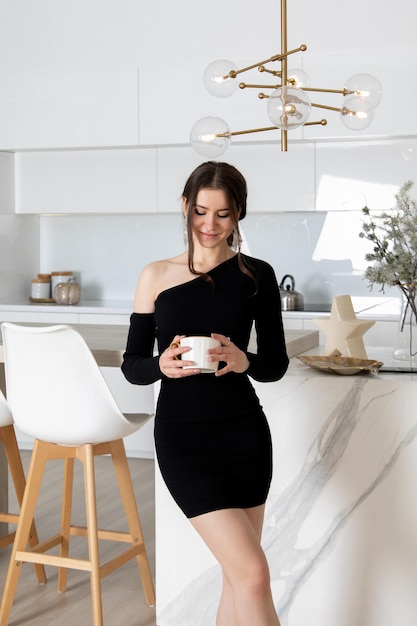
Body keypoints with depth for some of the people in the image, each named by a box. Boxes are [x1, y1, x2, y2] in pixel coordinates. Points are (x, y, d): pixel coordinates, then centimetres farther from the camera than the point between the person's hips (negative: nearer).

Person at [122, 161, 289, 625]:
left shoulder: (256, 275, 2)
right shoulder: (156, 276, 1)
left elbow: (276, 364, 5)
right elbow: (131, 365, 4)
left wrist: (244, 361, -17)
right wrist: (162, 365, -19)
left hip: (245, 433, 2)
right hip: (182, 436, -2)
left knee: (236, 575, 9)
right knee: (253, 573, -10)